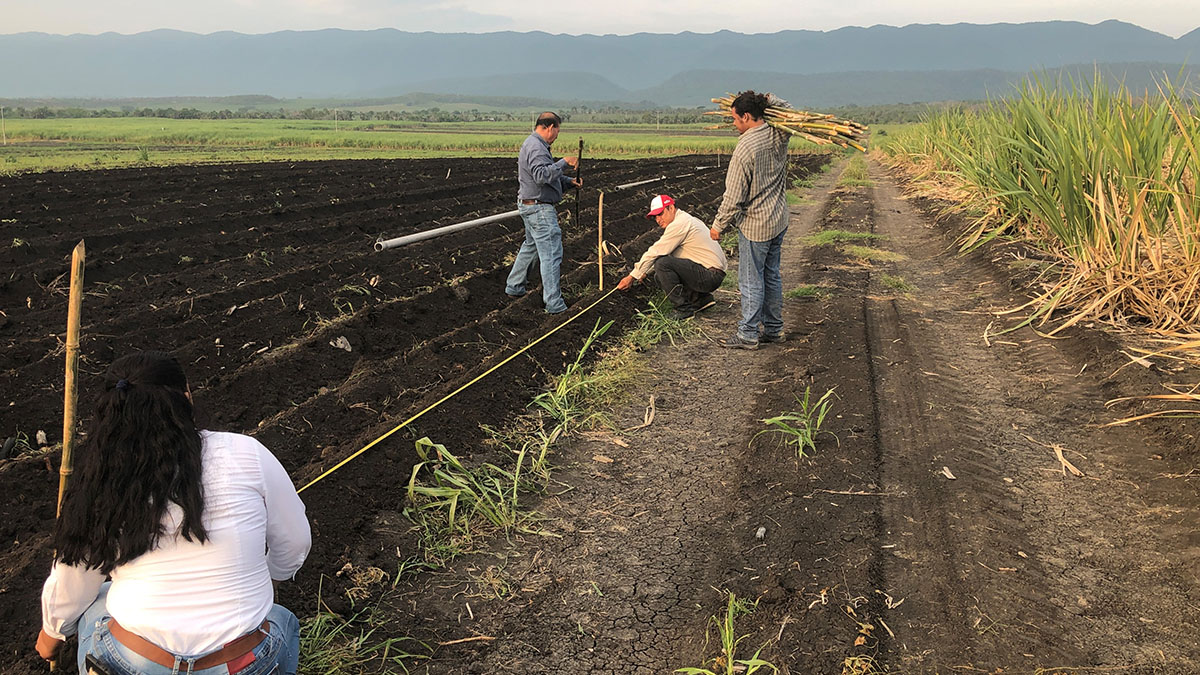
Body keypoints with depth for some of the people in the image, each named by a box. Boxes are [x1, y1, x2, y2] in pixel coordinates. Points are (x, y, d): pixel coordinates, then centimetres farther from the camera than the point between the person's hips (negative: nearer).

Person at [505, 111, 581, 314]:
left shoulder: (533, 144, 16)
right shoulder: (536, 148, -19)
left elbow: (551, 176, 22)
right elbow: (542, 175, -33)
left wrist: (569, 181, 9)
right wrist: (564, 162, -27)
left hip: (529, 205, 11)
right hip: (540, 208, -11)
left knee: (530, 247, 25)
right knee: (551, 254, -8)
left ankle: (514, 287, 36)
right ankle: (554, 304, -6)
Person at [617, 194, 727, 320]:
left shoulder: (679, 224, -15)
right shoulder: (686, 220, 18)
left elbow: (655, 253, -13)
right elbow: (659, 252, 24)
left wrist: (632, 277, -7)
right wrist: (644, 272, 19)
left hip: (710, 275, -10)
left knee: (662, 264, -21)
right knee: (660, 276, 15)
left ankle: (683, 308, -11)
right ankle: (700, 299, 10)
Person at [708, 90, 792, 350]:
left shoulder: (745, 148, -22)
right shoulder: (779, 135, -2)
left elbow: (734, 197, -19)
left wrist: (718, 224, -6)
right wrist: (767, 99, 5)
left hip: (754, 225, -8)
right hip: (779, 220, 8)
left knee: (751, 280, 1)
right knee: (771, 275, 17)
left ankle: (748, 334, 9)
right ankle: (773, 329, 25)